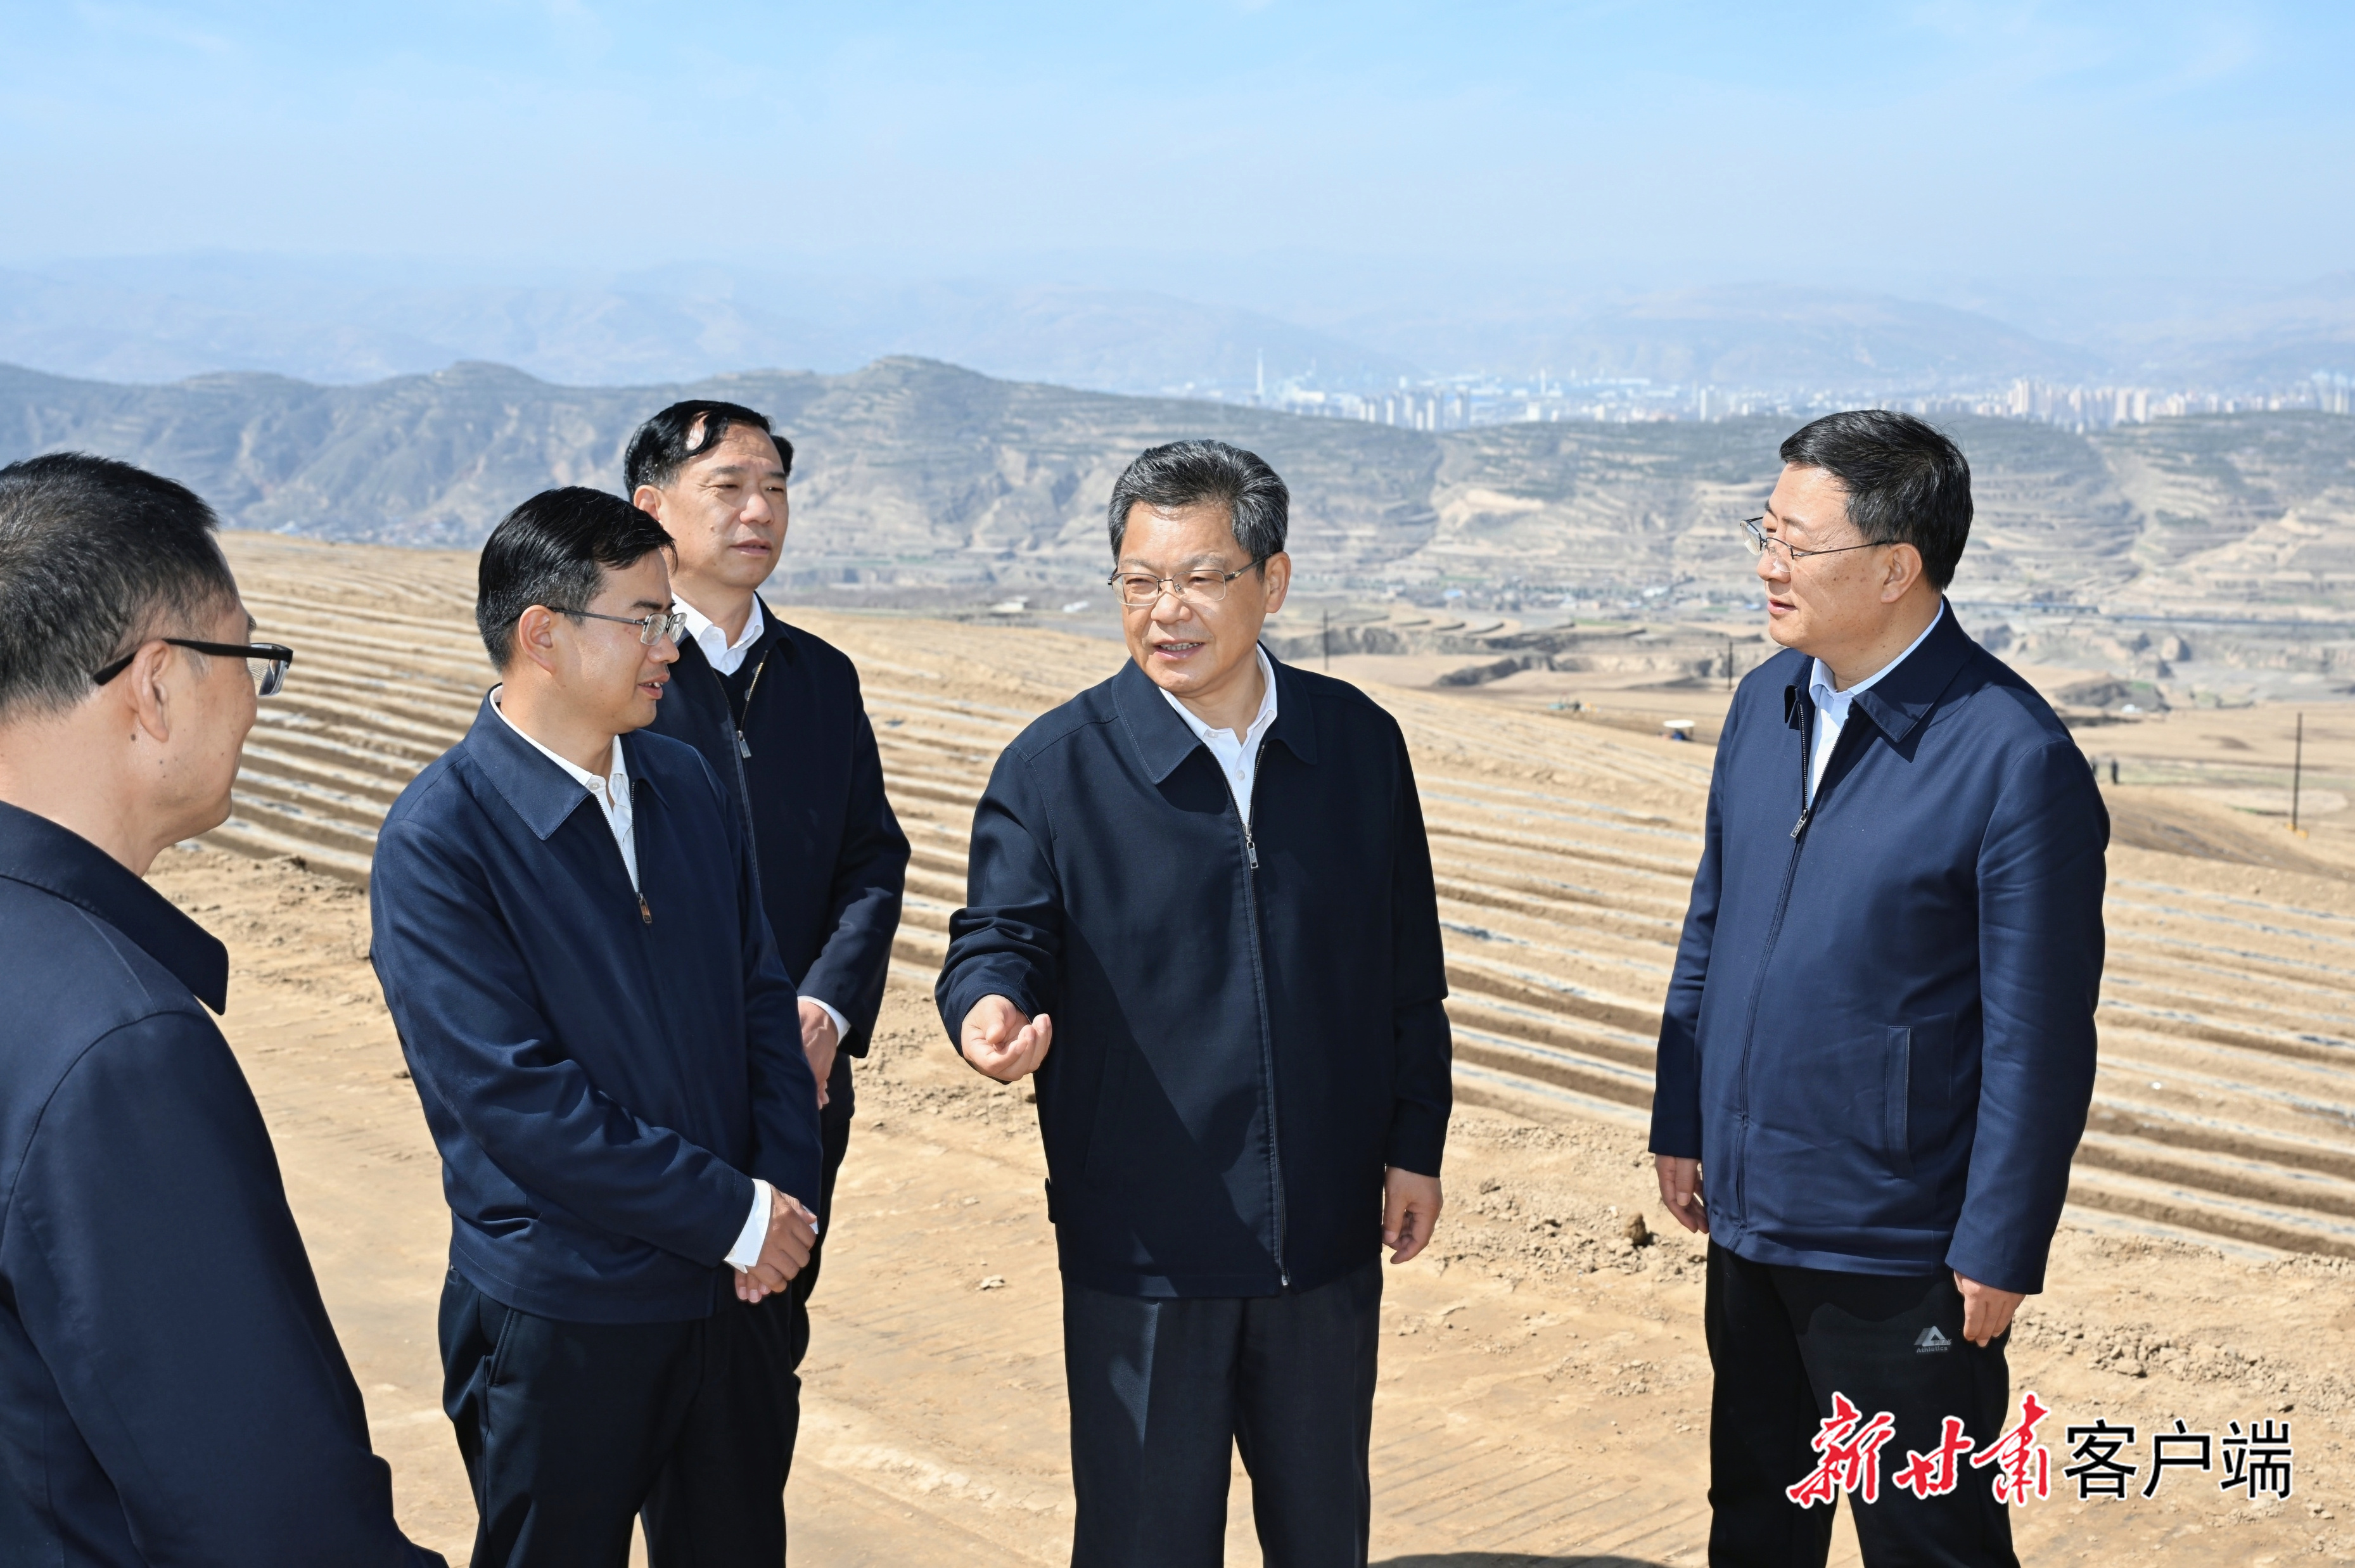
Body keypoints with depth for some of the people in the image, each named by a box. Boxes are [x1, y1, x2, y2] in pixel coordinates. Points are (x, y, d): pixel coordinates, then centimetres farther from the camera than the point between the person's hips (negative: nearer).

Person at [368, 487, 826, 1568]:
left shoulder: (682, 782, 4)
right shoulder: (438, 840, -16)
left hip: (730, 1287, 6)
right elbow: (515, 1097, -21)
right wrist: (736, 1213, -17)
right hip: (562, 1318, -6)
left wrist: (790, 1194, -6)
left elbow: (762, 995, 7)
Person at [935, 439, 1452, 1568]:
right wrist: (992, 1012, -33)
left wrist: (1415, 1144, 7)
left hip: (1326, 1234, 3)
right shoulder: (1053, 765, -8)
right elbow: (998, 937, -10)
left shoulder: (1360, 742, 2)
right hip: (1141, 1248, -3)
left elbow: (1408, 971, 8)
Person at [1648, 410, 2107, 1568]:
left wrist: (2000, 1250, -13)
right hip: (1748, 1213, 7)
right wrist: (1679, 1121, 13)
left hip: (1899, 1252, -7)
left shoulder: (2015, 758, -19)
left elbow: (2039, 1035, -16)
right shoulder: (1766, 701, 3)